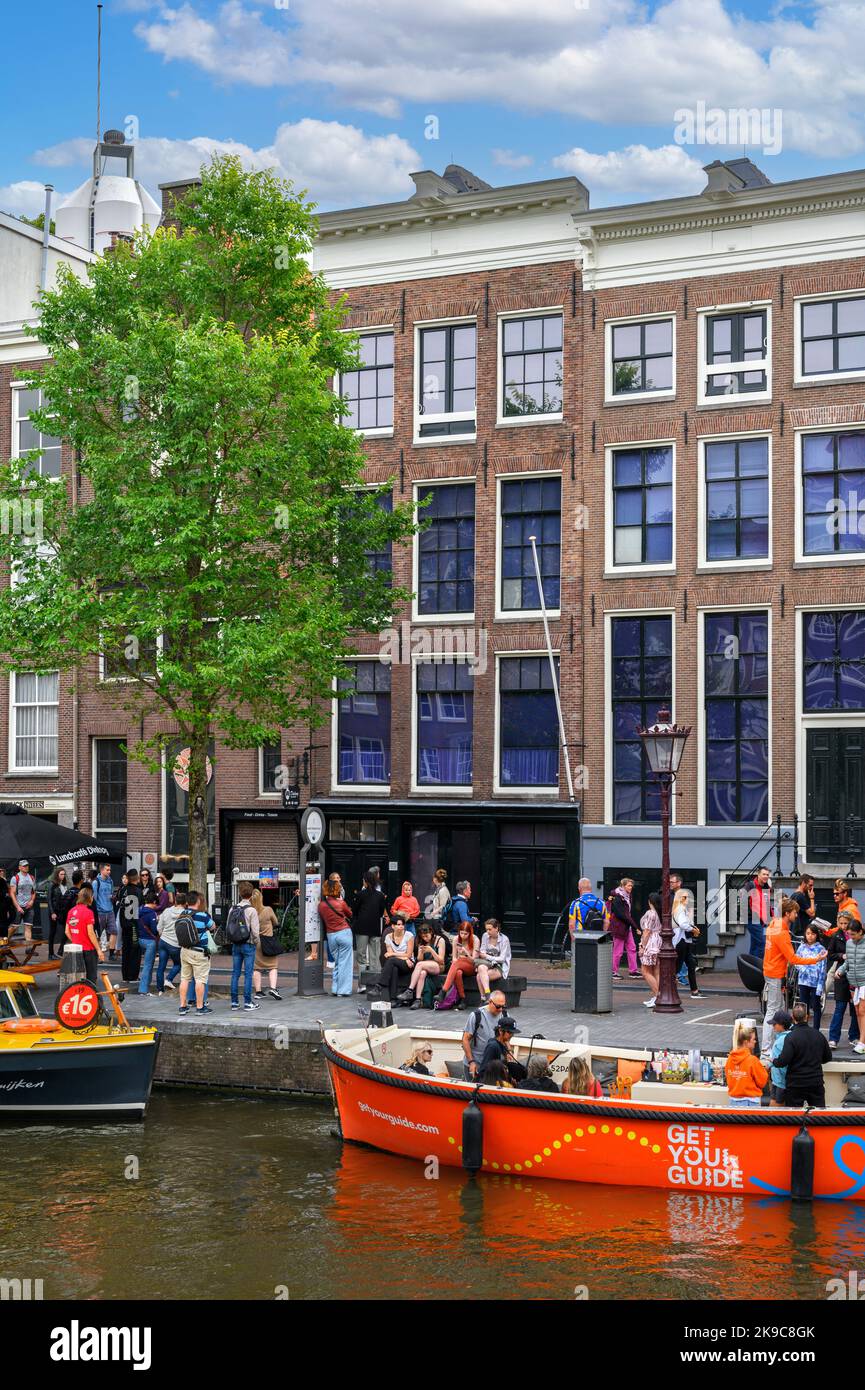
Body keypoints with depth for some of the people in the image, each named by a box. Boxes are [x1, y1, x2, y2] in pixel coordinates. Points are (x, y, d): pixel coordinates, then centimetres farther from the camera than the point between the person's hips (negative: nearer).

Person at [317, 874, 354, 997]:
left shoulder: (321, 905, -1)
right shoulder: (341, 903, -10)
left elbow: (322, 919, 9)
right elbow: (350, 914, 7)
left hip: (330, 935, 4)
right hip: (344, 933, -4)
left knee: (337, 962, 17)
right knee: (345, 962, 1)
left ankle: (335, 989, 15)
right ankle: (343, 990, 0)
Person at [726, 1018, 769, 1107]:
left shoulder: (730, 1059, 0)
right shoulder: (752, 1060, -17)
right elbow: (762, 1082, -7)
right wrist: (763, 1070, 8)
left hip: (733, 1099, 6)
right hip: (750, 1101, -6)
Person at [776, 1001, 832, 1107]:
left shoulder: (791, 1037, -17)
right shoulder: (818, 1035, 0)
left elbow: (783, 1061, -22)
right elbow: (828, 1057, 11)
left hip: (796, 1084, -4)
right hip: (816, 1083, 4)